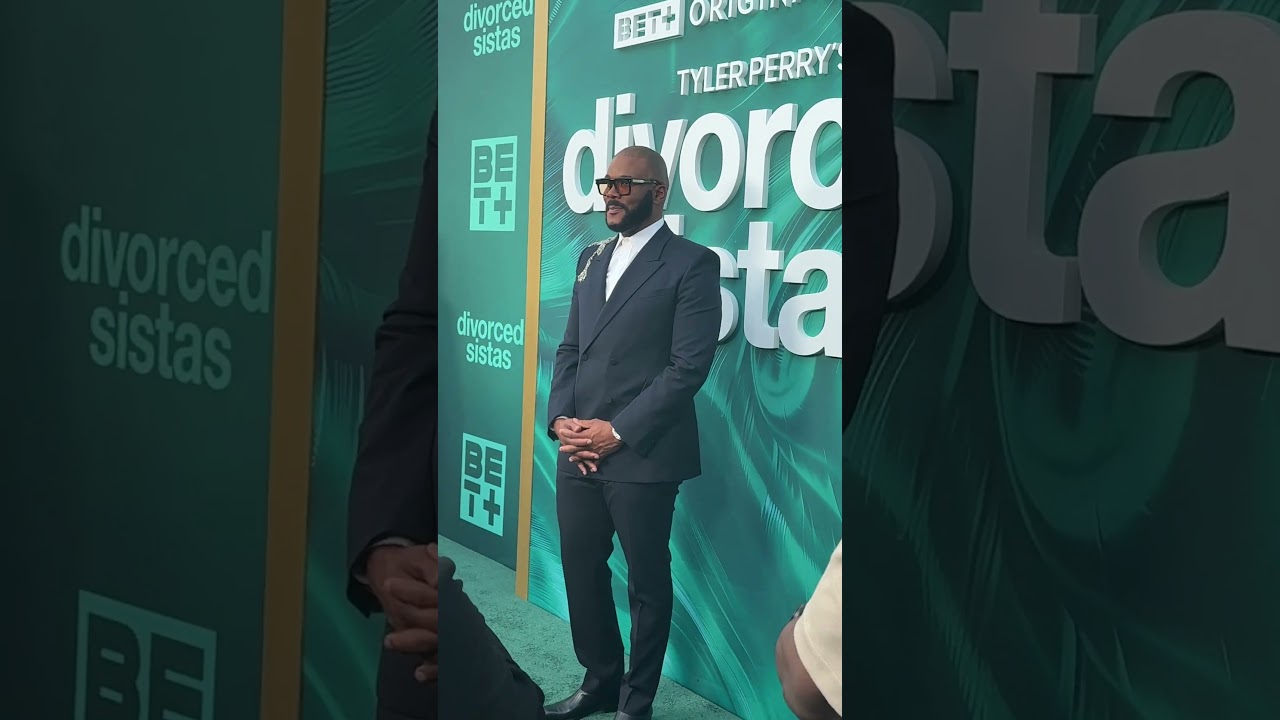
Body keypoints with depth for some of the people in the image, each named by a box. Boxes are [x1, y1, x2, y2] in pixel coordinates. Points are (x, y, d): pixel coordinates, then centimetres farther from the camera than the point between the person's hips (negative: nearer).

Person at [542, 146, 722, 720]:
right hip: (579, 453, 6)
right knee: (581, 570, 13)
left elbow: (689, 366, -13)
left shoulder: (692, 264, -7)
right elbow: (570, 349, 16)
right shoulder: (591, 258, 15)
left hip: (643, 457, -6)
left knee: (647, 582, 6)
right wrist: (560, 419, -1)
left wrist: (617, 432, -15)